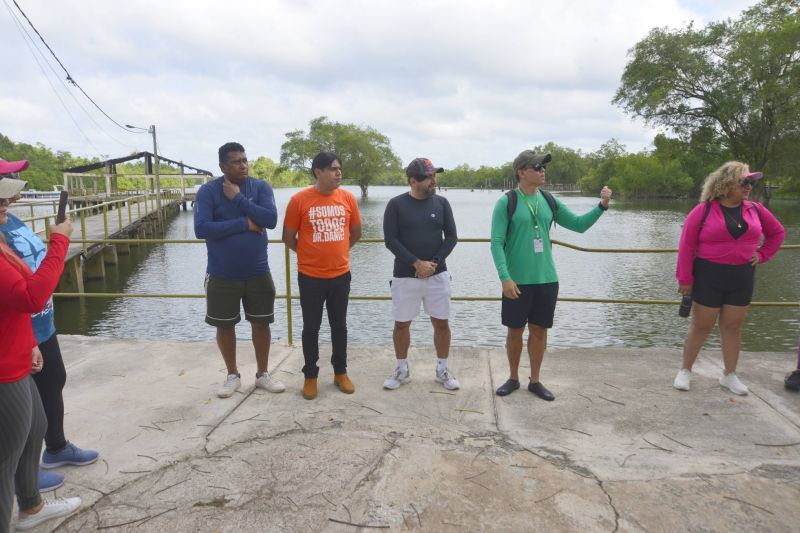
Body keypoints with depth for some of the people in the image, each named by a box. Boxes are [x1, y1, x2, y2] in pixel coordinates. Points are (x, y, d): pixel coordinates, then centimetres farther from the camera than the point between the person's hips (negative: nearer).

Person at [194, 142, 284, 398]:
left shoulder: (261, 187, -3)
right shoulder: (208, 191, -8)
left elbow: (271, 219, -18)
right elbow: (201, 228, -19)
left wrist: (238, 198, -19)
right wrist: (244, 224, -19)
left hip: (258, 272, 1)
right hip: (222, 274, -1)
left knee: (260, 323, 10)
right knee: (225, 326, 11)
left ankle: (262, 374, 28)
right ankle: (232, 375, 30)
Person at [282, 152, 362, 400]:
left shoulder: (348, 198, -1)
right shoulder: (299, 200, -10)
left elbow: (356, 232, 13)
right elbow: (288, 237, -1)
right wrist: (309, 254, 10)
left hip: (341, 274, 3)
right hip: (310, 276, -2)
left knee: (339, 325, 14)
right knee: (311, 328, 8)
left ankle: (340, 372, 28)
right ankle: (310, 376, 23)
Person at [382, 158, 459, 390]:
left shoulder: (441, 203, 2)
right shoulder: (396, 204, -5)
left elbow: (451, 237, 1)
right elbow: (390, 240, -9)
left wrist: (433, 263, -11)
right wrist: (417, 263, -16)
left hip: (437, 274, 2)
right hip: (405, 276, -1)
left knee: (442, 323, 6)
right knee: (401, 324, 7)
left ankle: (442, 369, 23)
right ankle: (402, 369, 25)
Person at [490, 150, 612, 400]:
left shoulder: (549, 201, 6)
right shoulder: (506, 202, -7)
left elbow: (579, 224, 12)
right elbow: (497, 243, -12)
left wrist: (602, 206, -2)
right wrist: (505, 278, -20)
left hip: (546, 279, 4)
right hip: (517, 281, -4)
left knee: (539, 330, 11)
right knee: (515, 331, 7)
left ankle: (535, 380, 26)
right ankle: (513, 378, 26)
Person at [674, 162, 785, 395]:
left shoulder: (755, 210, 4)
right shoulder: (703, 210, -11)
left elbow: (777, 232, 20)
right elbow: (686, 246, -11)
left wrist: (762, 255, 7)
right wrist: (685, 279, -13)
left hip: (742, 277, 4)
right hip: (709, 276, -4)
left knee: (732, 327, 11)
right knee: (701, 326, 3)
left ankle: (729, 375, 24)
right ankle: (685, 371, 18)